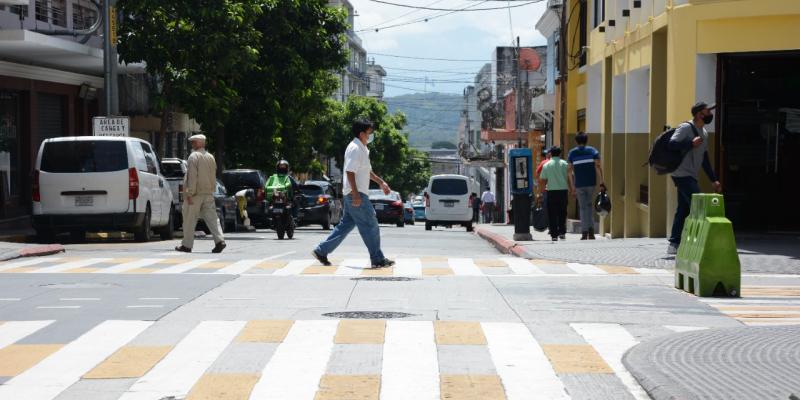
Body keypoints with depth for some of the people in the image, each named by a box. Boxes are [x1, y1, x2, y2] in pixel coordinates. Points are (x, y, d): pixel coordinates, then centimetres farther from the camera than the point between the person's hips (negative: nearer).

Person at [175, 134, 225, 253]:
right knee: (212, 218, 2)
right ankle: (220, 240, -14)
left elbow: (192, 176, -16)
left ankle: (187, 245, 8)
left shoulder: (194, 157, -10)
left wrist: (189, 193, -17)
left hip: (196, 194, -6)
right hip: (209, 193, 6)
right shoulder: (211, 157, 12)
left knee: (190, 220, 2)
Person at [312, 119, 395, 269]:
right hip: (356, 194, -11)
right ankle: (378, 259, 0)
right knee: (370, 225, -5)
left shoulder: (362, 149, 17)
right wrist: (356, 194, -26)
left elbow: (367, 171, 29)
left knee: (346, 224, 13)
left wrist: (381, 182, 27)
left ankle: (321, 251, 16)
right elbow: (350, 172, -23)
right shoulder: (354, 149, -16)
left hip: (355, 194, 11)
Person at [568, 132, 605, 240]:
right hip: (591, 183, 0)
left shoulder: (572, 153, 4)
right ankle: (591, 229, 1)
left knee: (583, 208, 6)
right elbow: (598, 167, -7)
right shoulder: (593, 151, 3)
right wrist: (601, 182, -7)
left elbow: (570, 171, 0)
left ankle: (584, 233, -1)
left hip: (579, 184, 0)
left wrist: (572, 186, 4)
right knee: (590, 205, 14)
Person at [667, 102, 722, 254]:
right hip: (682, 175, -9)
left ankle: (674, 244, 11)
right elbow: (672, 144, -24)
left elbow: (705, 159, 22)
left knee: (683, 210, 8)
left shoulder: (704, 133, 17)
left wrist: (714, 179, 19)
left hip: (690, 177, 9)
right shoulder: (686, 128, -10)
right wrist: (691, 144, -23)